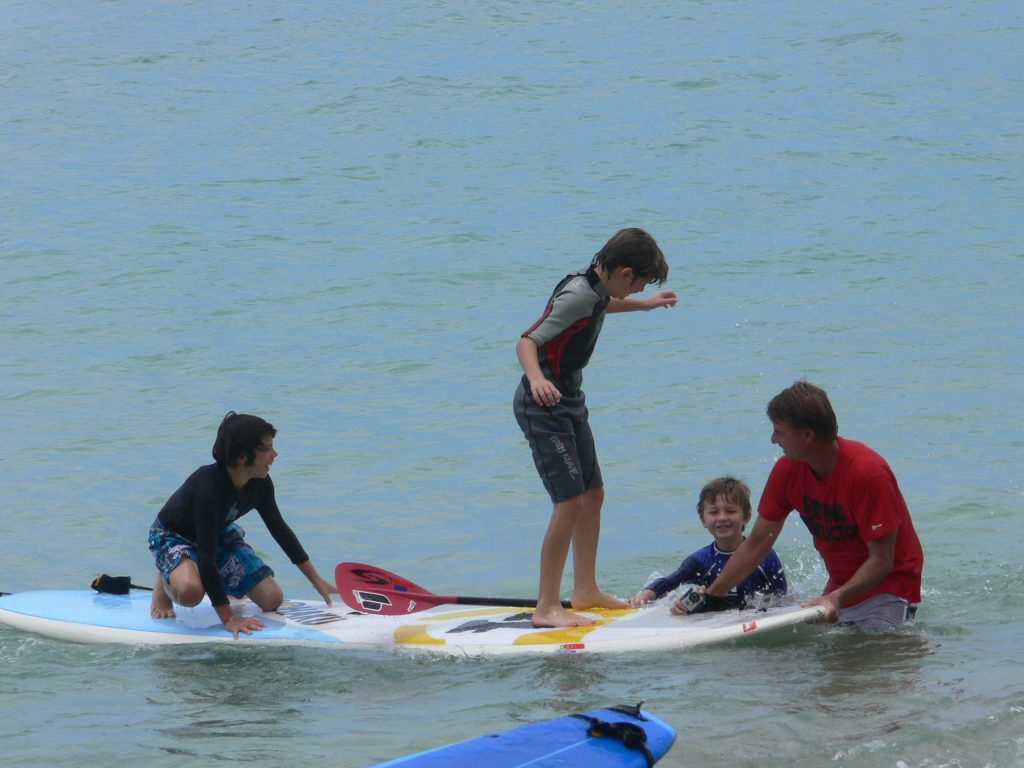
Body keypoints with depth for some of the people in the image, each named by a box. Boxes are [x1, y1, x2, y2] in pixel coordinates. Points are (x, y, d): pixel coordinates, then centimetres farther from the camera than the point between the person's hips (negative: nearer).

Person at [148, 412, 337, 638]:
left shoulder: (260, 484, -16)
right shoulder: (208, 485, -39)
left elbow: (279, 529, 3)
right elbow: (206, 556, -39)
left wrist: (317, 581, 8)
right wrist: (228, 618, -41)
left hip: (220, 533, 7)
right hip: (173, 535, -7)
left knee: (272, 600, -7)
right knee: (190, 592, -39)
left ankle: (223, 584, 23)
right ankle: (166, 580, -2)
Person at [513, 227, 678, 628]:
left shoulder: (596, 289, 5)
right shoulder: (576, 295, -23)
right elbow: (526, 342, -28)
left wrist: (644, 304, 45)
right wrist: (537, 379, -47)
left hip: (569, 403, 10)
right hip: (544, 405, -10)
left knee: (593, 495, 16)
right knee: (570, 502, -15)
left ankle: (586, 590, 29)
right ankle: (546, 607, -11)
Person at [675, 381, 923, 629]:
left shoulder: (868, 473, -24)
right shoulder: (787, 470, -5)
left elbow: (882, 560, -23)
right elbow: (755, 546, 2)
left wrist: (837, 599, -36)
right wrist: (706, 598, -3)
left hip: (889, 585, -6)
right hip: (841, 587, 6)